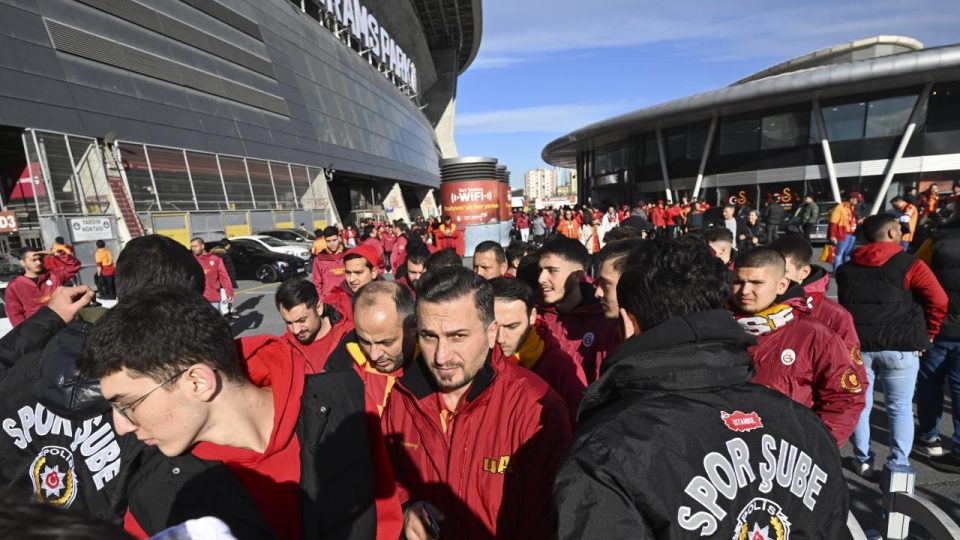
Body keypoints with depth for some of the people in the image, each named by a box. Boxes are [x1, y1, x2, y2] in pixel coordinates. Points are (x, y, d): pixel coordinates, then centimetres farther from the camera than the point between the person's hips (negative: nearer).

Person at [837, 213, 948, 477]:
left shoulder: (847, 268, 9)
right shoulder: (909, 263, -6)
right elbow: (938, 299, -10)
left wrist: (860, 332, 16)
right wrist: (927, 334, 1)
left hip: (856, 344, 3)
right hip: (899, 346, -3)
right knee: (900, 407, 9)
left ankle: (863, 461, 21)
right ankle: (898, 466, 12)